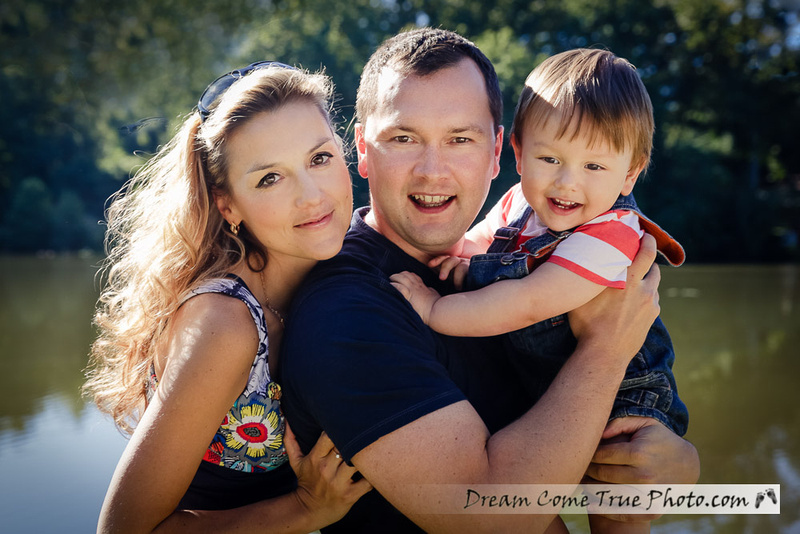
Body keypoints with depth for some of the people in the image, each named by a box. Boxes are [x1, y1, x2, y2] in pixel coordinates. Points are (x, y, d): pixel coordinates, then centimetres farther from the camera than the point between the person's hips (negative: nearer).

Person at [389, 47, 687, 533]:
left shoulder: (609, 236, -29)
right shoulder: (521, 202, -5)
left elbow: (529, 304, -37)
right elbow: (484, 234, 16)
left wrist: (435, 309, -30)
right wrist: (463, 249, -8)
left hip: (622, 397, -6)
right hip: (536, 388, 7)